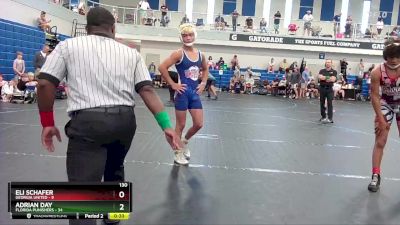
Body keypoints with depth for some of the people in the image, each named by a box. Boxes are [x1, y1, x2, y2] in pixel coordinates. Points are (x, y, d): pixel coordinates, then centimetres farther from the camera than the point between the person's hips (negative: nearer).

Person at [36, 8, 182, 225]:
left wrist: (47, 123, 10)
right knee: (114, 170, 29)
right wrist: (166, 125, 1)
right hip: (125, 120, 5)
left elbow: (45, 83, 1)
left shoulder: (68, 45, 9)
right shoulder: (131, 53, 14)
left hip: (88, 121, -4)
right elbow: (147, 90, 3)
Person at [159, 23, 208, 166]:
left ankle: (185, 141, 36)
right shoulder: (179, 54, -11)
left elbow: (205, 69, 24)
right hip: (183, 93, -5)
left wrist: (203, 83, 10)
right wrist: (173, 84, -15)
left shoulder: (200, 55, 6)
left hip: (195, 93, 6)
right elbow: (162, 67, -17)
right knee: (181, 125, 5)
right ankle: (178, 153, 22)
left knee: (199, 124, 8)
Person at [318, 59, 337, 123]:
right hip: (322, 88, 3)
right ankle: (323, 117, 21)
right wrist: (329, 78, -14)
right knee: (322, 103, 9)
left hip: (329, 89, -3)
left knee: (330, 103, -8)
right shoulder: (322, 71, 9)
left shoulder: (334, 71, 2)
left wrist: (324, 78, -10)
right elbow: (319, 77, -11)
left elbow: (333, 79, -13)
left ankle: (330, 118, -9)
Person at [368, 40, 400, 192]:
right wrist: (381, 119, -16)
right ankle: (376, 176, 8)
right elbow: (375, 96, -16)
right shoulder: (377, 72, -23)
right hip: (385, 104, -1)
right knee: (379, 142, 1)